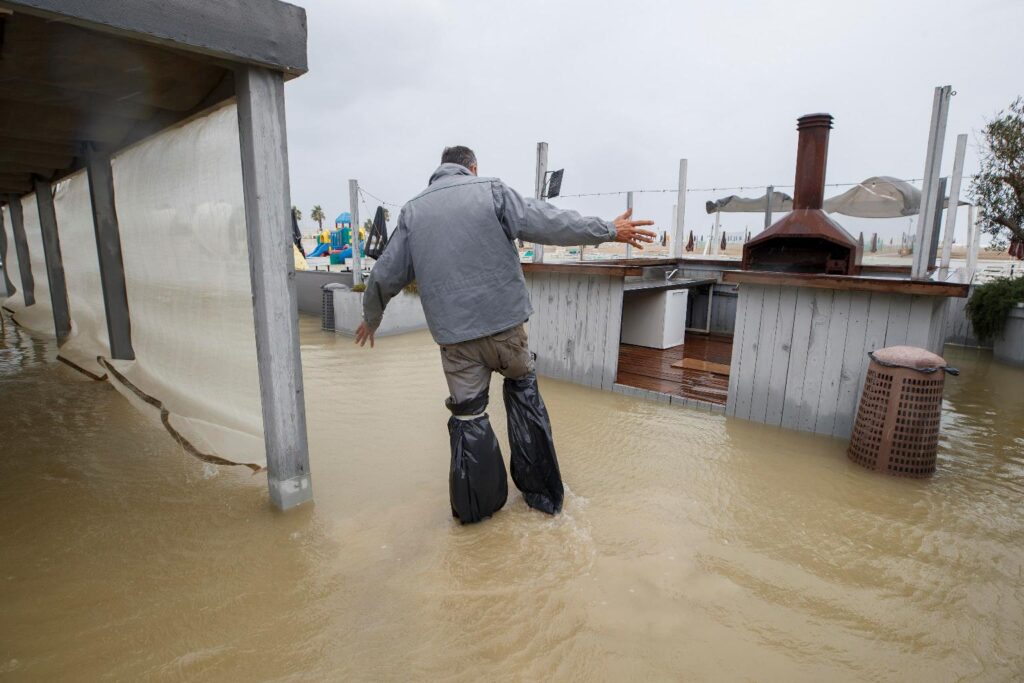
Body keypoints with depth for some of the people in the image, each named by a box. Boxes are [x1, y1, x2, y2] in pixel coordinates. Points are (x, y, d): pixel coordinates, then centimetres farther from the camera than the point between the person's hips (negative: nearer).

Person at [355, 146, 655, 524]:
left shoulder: (412, 210, 9)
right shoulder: (491, 190, 2)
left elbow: (385, 274, 10)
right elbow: (548, 222, -3)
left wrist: (371, 318, 27)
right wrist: (609, 230, 6)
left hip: (455, 335, 1)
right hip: (505, 322, -1)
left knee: (468, 415, 11)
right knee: (523, 389, 19)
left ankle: (475, 506, 23)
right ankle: (542, 491, 25)